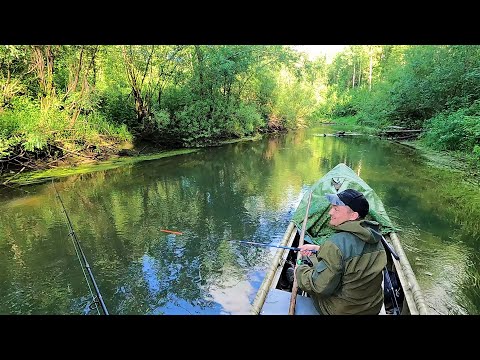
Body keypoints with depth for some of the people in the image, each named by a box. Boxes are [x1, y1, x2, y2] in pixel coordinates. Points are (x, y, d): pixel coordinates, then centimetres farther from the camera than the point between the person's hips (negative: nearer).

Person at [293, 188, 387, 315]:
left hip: (342, 310, -6)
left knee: (301, 269, 8)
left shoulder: (337, 243, -31)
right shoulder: (374, 236, -6)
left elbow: (320, 286, -27)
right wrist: (317, 248, 8)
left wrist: (300, 270, -9)